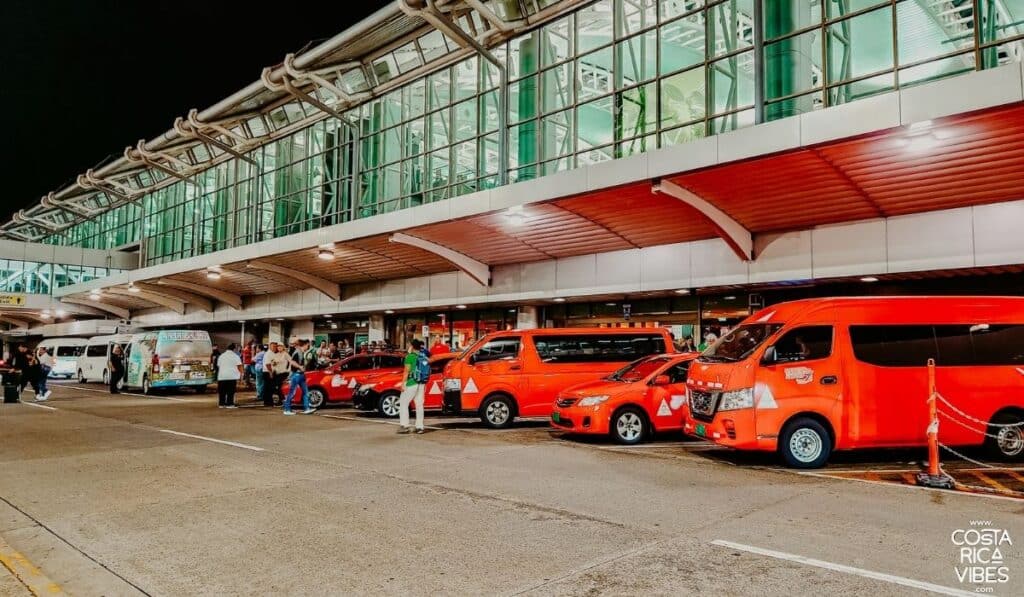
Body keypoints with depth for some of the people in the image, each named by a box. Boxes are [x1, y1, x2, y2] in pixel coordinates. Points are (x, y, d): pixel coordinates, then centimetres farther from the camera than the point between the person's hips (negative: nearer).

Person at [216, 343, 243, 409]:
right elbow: (239, 366, -6)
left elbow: (218, 366, 19)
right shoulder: (235, 356, -1)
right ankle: (229, 404, -5)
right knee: (231, 391, -3)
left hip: (222, 376, 5)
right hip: (232, 376, -5)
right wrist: (241, 374, 2)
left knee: (222, 391, 9)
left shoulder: (221, 356, 14)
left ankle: (221, 404, 11)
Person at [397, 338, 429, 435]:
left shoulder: (410, 356, -10)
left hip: (411, 383, -6)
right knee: (419, 405, 10)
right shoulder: (424, 357, 7)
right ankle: (419, 427, 10)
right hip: (422, 384, 6)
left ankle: (404, 426, -3)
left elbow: (407, 371, -14)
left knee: (403, 403, 3)